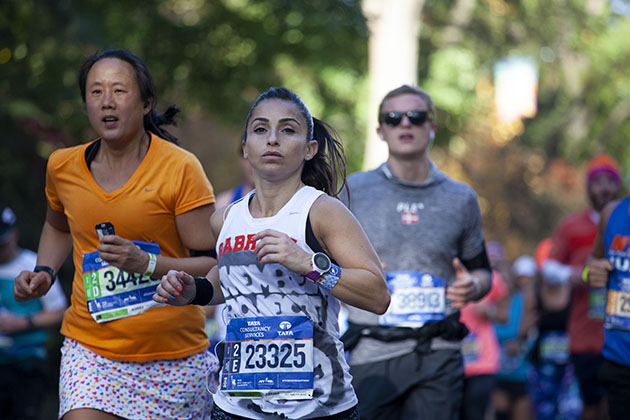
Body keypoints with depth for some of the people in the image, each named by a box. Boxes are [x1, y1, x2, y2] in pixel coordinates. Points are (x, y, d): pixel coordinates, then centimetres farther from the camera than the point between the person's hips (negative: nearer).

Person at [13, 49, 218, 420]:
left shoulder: (180, 168, -9)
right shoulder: (63, 168, 4)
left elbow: (214, 264, -9)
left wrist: (147, 263, -23)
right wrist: (45, 272, 9)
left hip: (174, 354, -2)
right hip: (90, 350, 2)